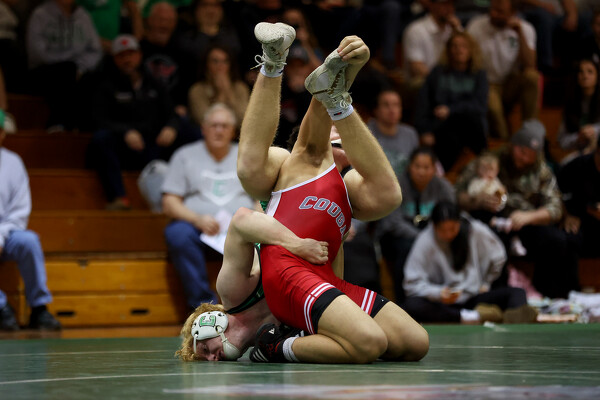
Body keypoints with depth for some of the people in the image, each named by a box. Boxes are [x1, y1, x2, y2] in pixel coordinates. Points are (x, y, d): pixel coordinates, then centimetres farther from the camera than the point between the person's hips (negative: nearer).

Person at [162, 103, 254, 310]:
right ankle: (203, 303, -34)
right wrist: (198, 219, -12)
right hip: (196, 225, -1)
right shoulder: (185, 155, 16)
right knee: (177, 234, -36)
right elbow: (169, 204, 7)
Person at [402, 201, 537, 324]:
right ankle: (472, 317, -43)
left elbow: (497, 258, 17)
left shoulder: (477, 231, -1)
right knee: (411, 305, -35)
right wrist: (438, 293, -23)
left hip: (475, 298, 2)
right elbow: (413, 283, -8)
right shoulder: (425, 241, -8)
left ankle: (515, 316, -61)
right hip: (443, 303, -2)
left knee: (517, 293, -24)